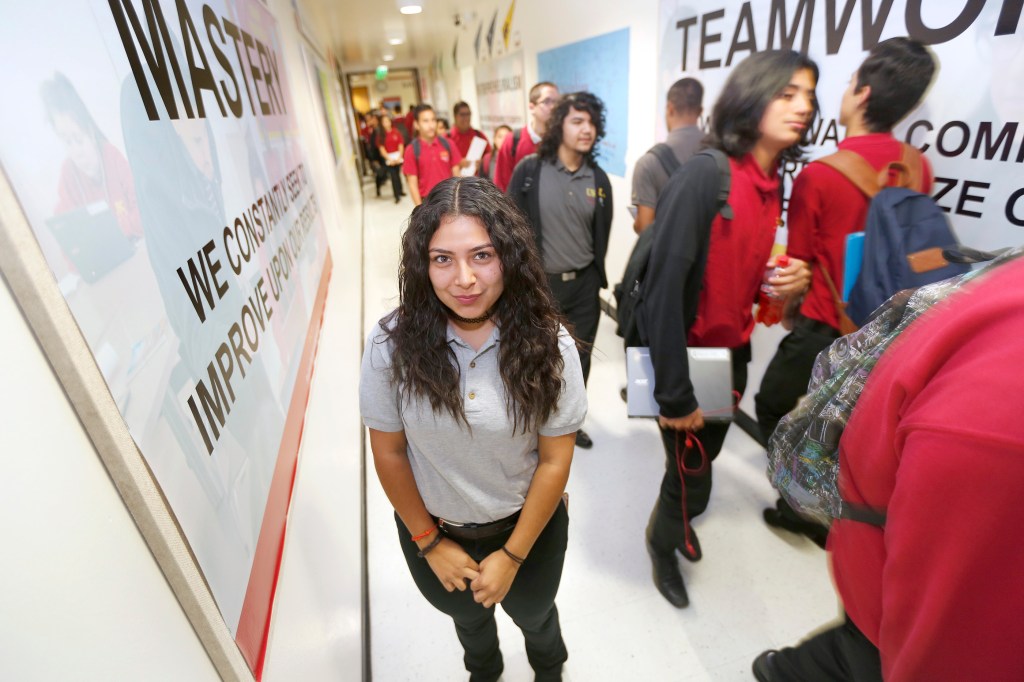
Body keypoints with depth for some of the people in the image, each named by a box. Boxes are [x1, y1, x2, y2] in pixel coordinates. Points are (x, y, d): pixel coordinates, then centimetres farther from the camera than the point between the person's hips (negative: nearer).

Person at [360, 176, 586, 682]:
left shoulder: (548, 345, -25)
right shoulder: (393, 344, -24)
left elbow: (555, 460, -16)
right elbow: (388, 452, -12)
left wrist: (512, 554, -11)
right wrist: (428, 541, -5)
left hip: (528, 526, 0)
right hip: (433, 527, 1)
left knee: (532, 614, 30)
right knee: (466, 614, 32)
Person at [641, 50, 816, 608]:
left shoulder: (772, 187, 4)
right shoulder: (702, 175, -21)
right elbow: (663, 287, -25)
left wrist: (790, 281, -8)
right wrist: (674, 394, -23)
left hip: (732, 353, 7)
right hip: (687, 357, -7)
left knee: (702, 460, 24)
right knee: (690, 477, 7)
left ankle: (677, 520, 54)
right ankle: (662, 541, 40)